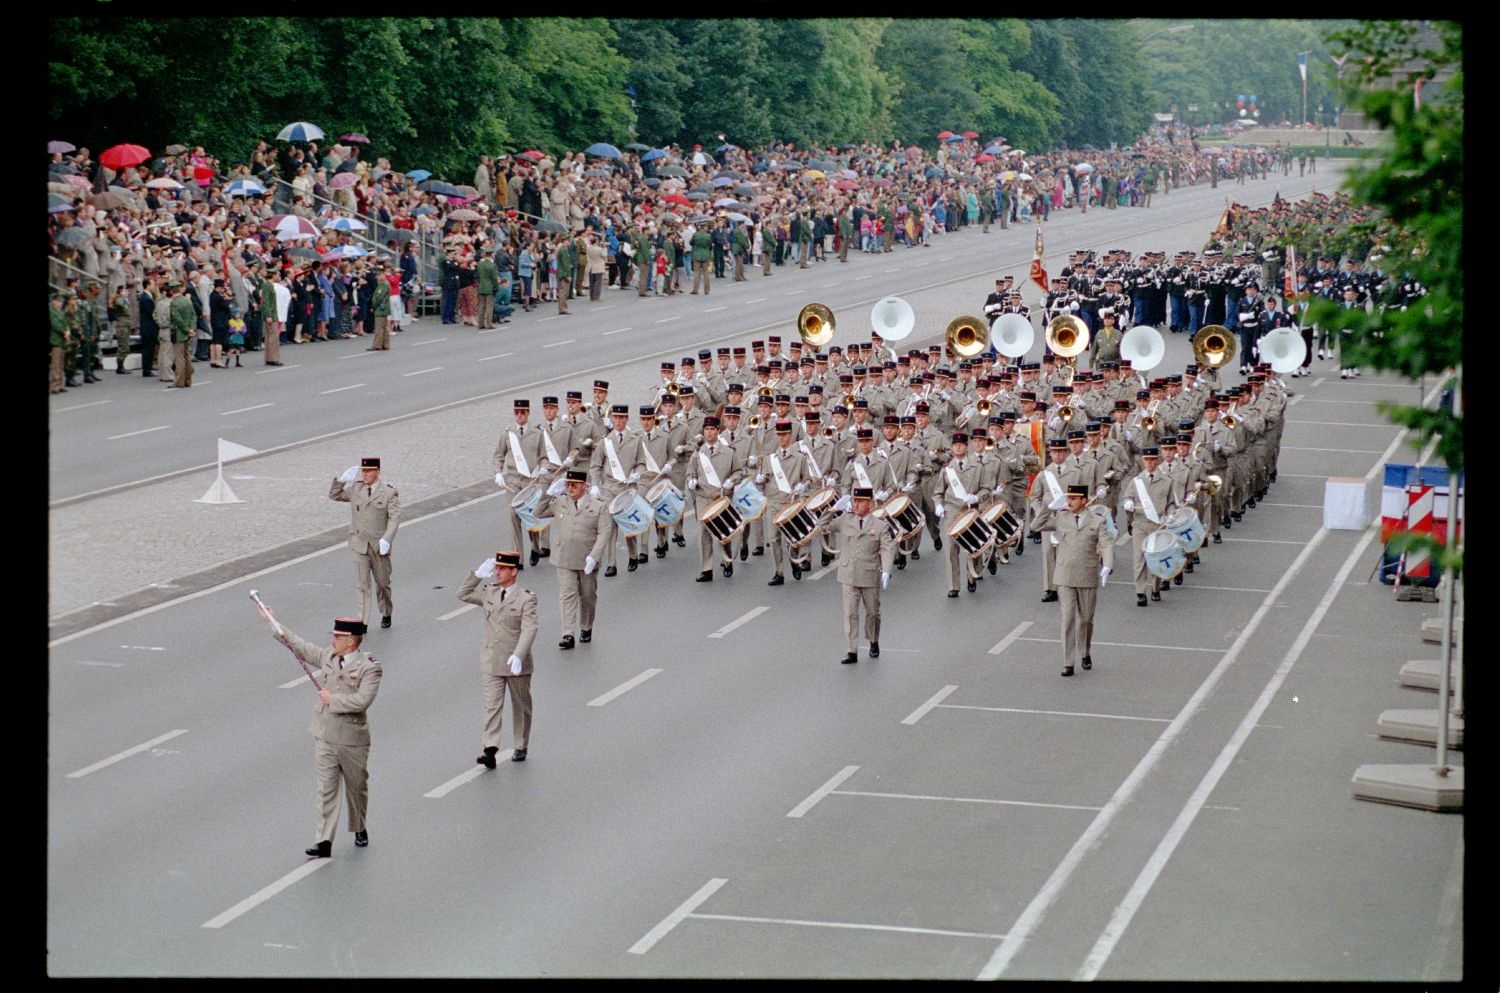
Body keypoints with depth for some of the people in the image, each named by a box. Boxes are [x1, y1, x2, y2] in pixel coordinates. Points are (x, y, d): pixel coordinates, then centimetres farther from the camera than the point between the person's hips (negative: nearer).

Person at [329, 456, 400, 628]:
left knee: (383, 582, 13)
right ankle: (362, 621, -4)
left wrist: (387, 539, -24)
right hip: (360, 545, 2)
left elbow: (395, 517, -11)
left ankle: (386, 615, 34)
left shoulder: (389, 492, -5)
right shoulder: (354, 489, 6)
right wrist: (342, 480, -4)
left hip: (379, 545, -2)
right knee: (362, 583, -3)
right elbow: (334, 495, 14)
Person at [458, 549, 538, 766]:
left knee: (521, 705, 12)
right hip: (492, 662, 3)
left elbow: (529, 629, -20)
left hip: (517, 663, -3)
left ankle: (521, 747, 26)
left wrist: (518, 655, -33)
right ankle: (490, 750, -13)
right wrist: (477, 575, 2)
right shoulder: (489, 593, 6)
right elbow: (463, 594, 15)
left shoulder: (526, 598, -11)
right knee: (492, 705, -6)